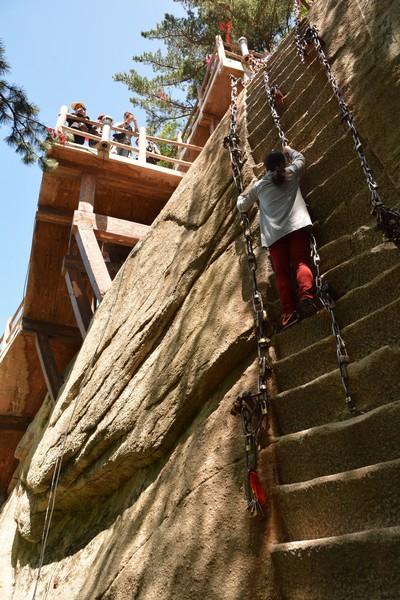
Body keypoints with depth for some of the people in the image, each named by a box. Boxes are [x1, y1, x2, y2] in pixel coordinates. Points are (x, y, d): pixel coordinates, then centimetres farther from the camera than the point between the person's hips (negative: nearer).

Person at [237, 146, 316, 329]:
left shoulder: (259, 186, 23)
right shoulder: (291, 173, 21)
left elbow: (242, 207, 36)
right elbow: (300, 158, 43)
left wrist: (241, 197, 56)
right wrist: (288, 150, 59)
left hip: (273, 233, 1)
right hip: (296, 225, 0)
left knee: (282, 273, -3)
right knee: (301, 263, -10)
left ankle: (288, 312, -15)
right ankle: (306, 297, -34)